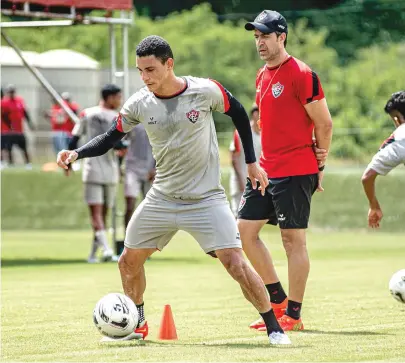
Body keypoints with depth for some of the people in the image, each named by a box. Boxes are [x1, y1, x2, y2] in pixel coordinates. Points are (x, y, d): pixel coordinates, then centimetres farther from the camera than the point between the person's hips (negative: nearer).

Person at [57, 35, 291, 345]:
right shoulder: (139, 104, -8)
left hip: (206, 199, -4)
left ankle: (274, 328, -3)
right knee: (129, 261, 9)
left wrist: (251, 162, 4)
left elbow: (238, 114, 2)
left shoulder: (205, 91, -16)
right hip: (162, 199, 4)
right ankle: (137, 325, 32)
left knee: (236, 264, -16)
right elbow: (111, 138, 5)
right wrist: (76, 153, -12)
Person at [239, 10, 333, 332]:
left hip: (295, 172, -9)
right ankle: (279, 300, 16)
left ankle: (293, 315, 2)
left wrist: (319, 166, -5)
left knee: (293, 239, -4)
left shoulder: (302, 75, -12)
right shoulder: (262, 76, 14)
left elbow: (324, 124, -10)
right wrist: (261, 164, 14)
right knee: (245, 229, 7)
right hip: (266, 169, 9)